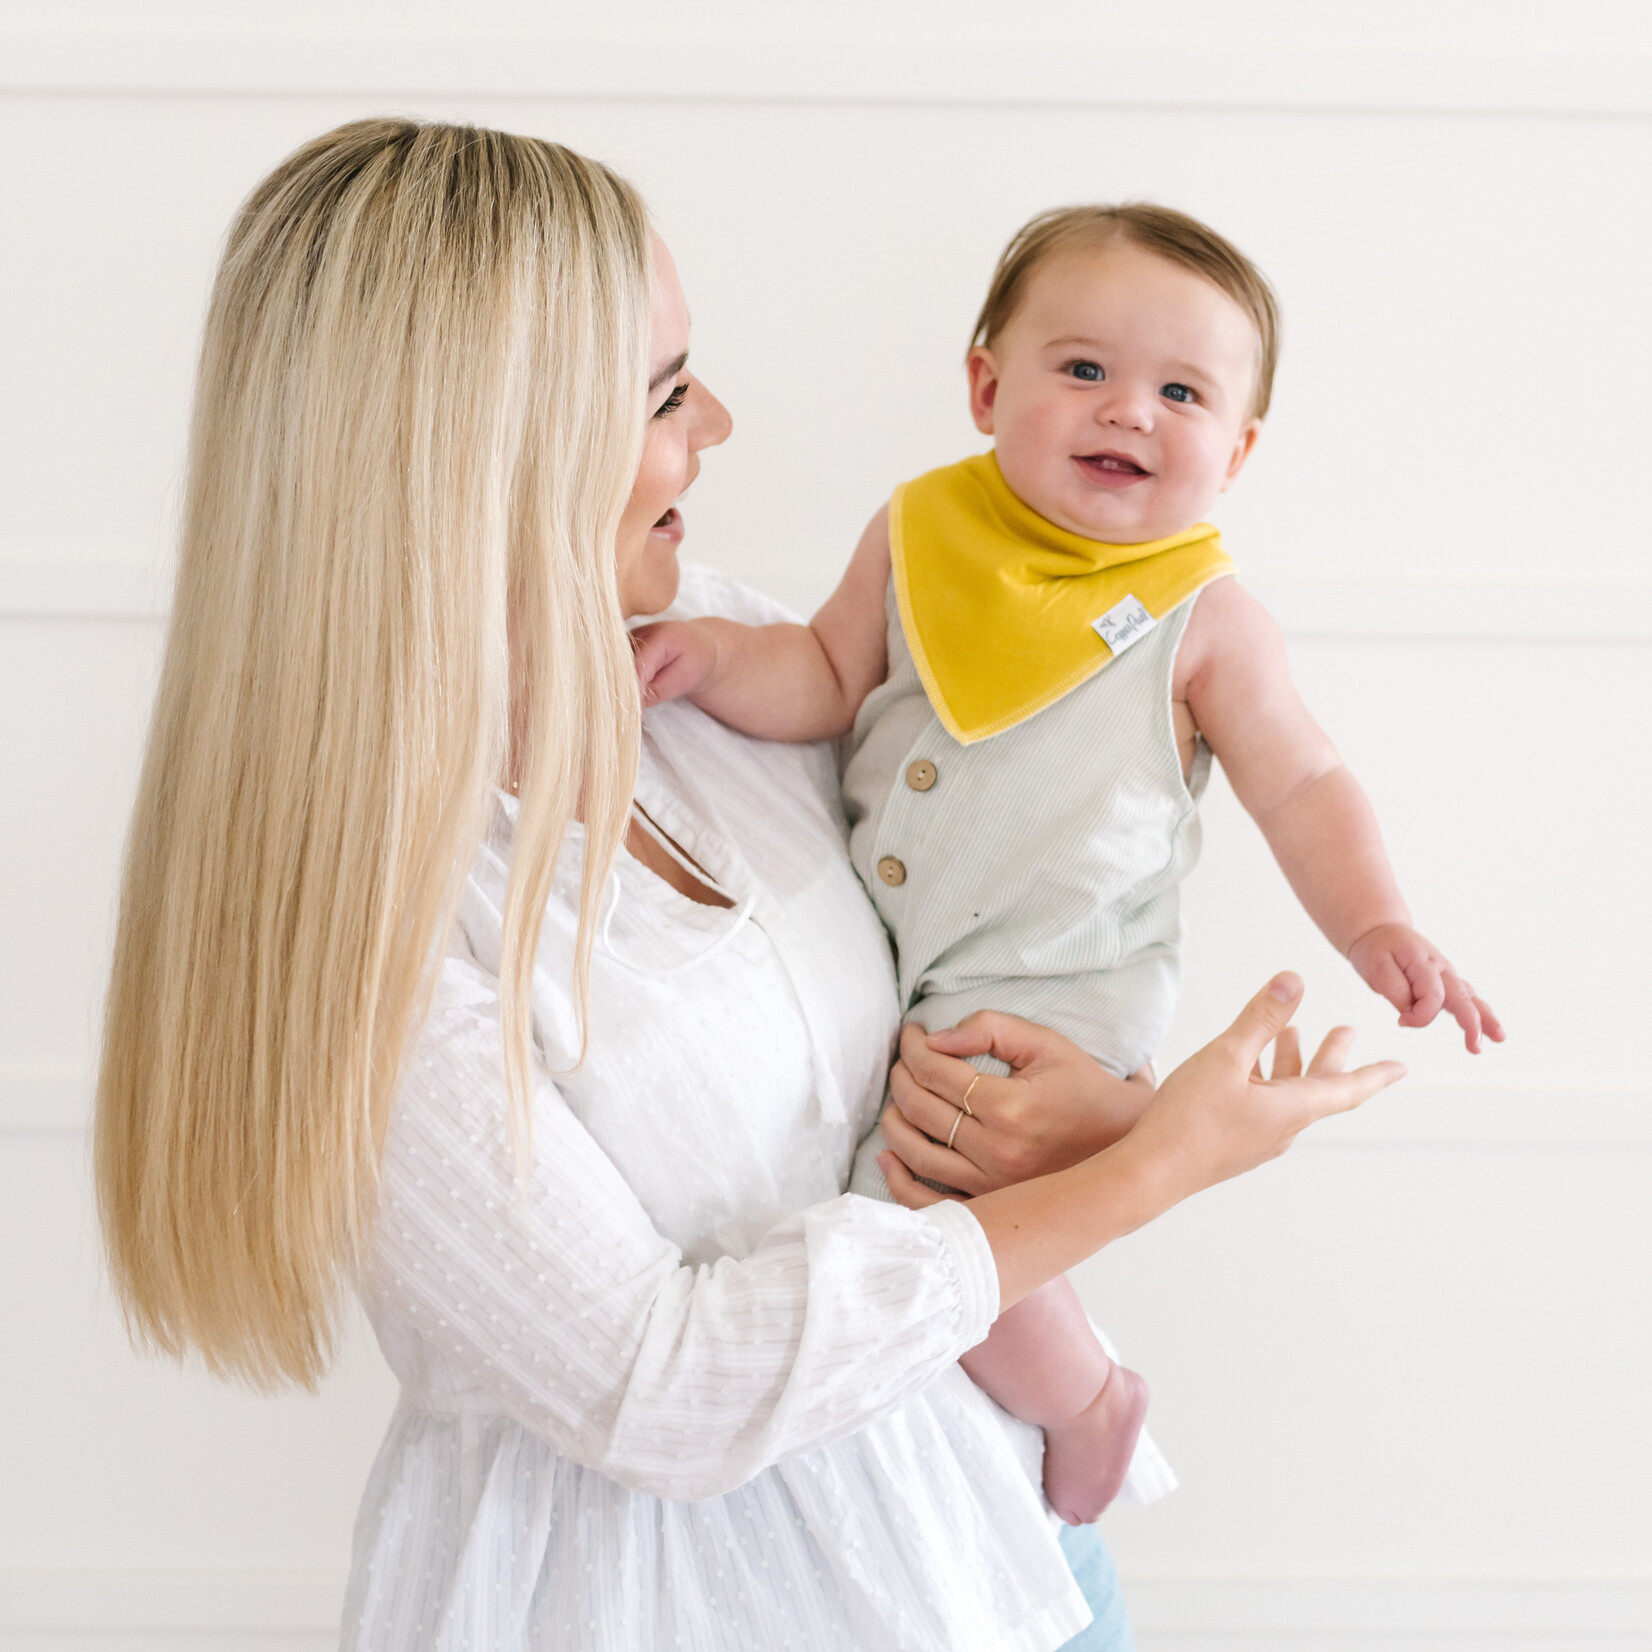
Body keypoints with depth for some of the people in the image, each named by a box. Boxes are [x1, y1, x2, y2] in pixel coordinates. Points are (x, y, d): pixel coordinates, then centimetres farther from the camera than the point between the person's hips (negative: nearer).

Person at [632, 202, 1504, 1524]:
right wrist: (719, 657, -14)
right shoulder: (919, 536, 2)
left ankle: (1088, 1402, 10)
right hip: (875, 957, 6)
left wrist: (1373, 924, -19)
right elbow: (829, 683, 6)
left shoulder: (1206, 621, -7)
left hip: (1048, 985, -6)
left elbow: (1303, 785, -3)